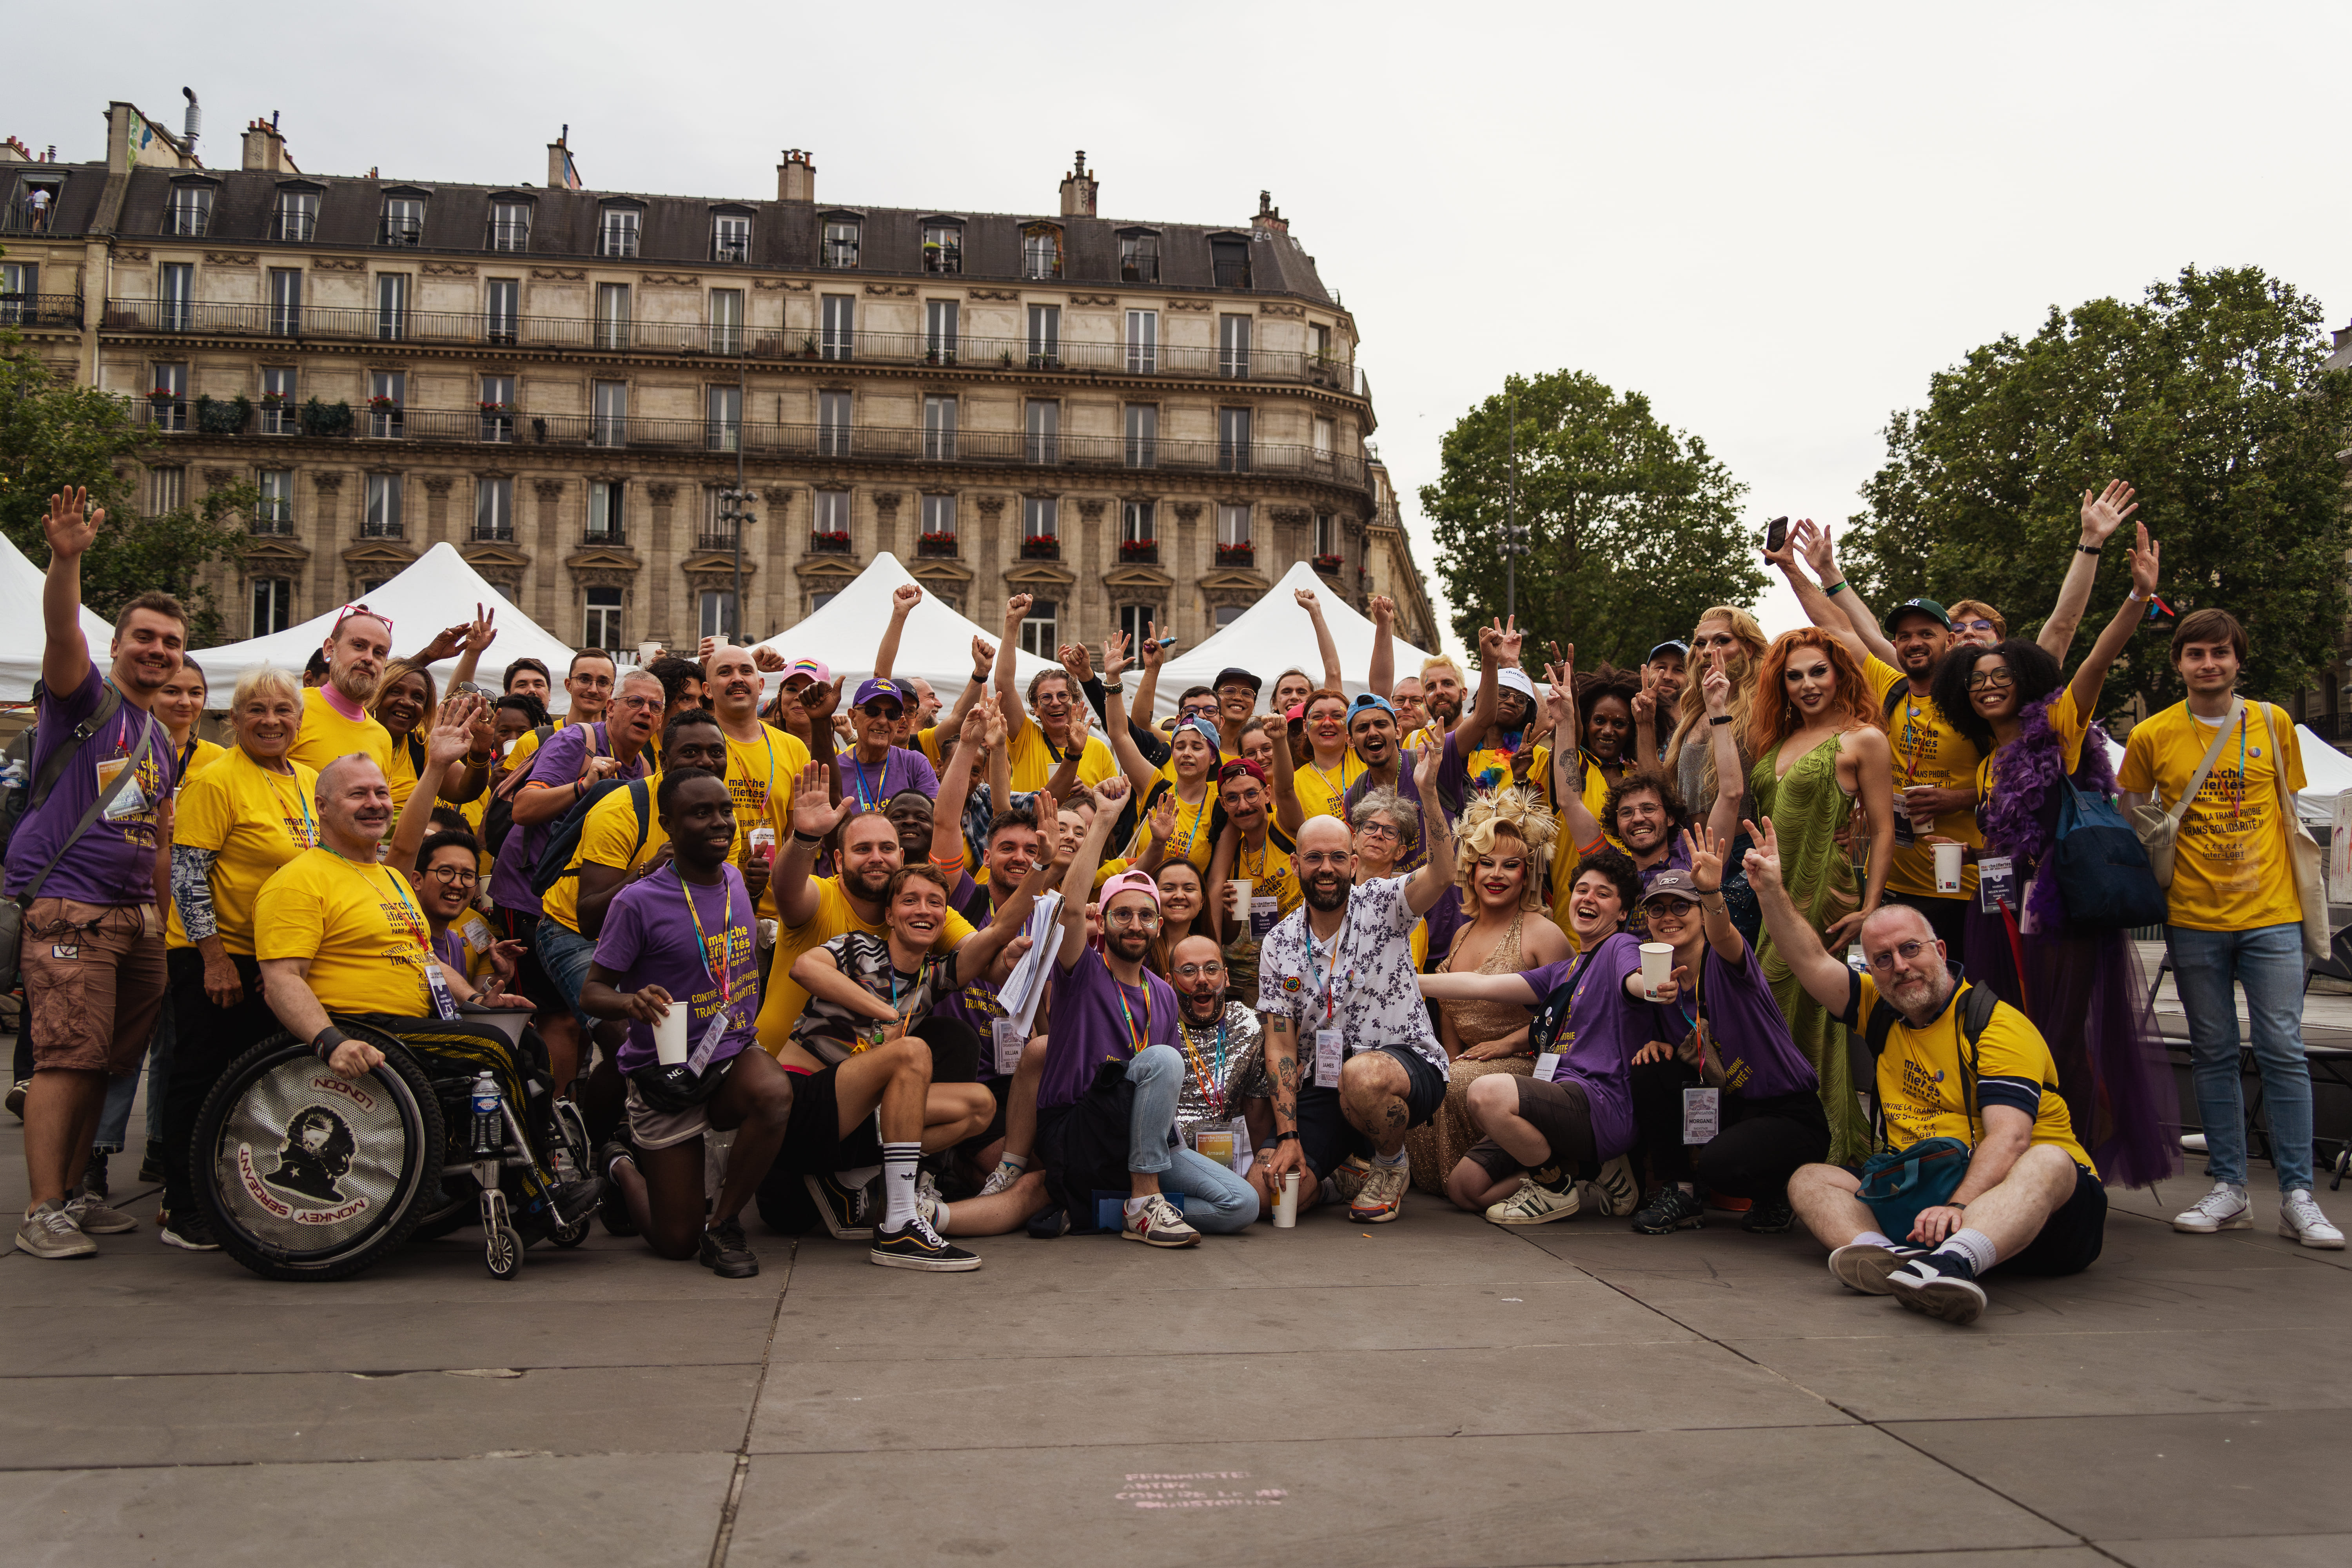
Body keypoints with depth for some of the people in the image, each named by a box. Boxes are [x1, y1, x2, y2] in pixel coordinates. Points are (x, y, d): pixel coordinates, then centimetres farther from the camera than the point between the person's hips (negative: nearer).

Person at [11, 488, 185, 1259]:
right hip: (67, 906, -7)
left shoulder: (165, 742, 21)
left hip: (136, 915, 7)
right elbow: (62, 631, -21)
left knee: (108, 1060, 9)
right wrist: (67, 558, -38)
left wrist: (164, 917, 18)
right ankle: (41, 1213, -9)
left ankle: (71, 1193, 19)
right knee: (69, 1055, -12)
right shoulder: (86, 695, 1)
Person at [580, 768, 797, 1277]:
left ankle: (723, 1223, -10)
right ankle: (623, 1167, 35)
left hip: (734, 1056, 4)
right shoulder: (638, 902, -15)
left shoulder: (735, 880, 3)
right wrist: (631, 1000, -33)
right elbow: (592, 992, -12)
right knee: (676, 1243, 0)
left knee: (775, 1094, -35)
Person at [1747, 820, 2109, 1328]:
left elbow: (2008, 1138, -22)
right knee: (1811, 1180, -11)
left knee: (2049, 1163, -37)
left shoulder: (1998, 1026, -10)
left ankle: (1954, 1262, -65)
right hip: (1915, 1197, 6)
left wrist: (1958, 1207, -38)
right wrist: (1772, 892, -8)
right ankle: (1884, 1257, -44)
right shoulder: (1881, 1011, 12)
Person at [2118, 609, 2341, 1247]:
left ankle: (2297, 1195, 5)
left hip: (2271, 914, 0)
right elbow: (2133, 820, 12)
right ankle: (2228, 1189, 14)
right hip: (2194, 919, 0)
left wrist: (2300, 889, 7)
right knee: (2213, 1054, 7)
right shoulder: (2152, 736, 2)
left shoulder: (2274, 724, 5)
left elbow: (2288, 812, 13)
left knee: (2283, 1050, -3)